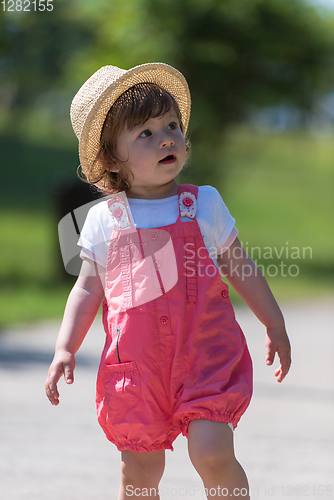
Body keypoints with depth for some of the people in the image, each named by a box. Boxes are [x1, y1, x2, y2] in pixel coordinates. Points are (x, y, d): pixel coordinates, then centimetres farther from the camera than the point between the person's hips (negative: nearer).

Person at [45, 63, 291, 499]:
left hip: (205, 352, -1)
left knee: (212, 454, -15)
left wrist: (275, 326, 18)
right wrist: (64, 349, -1)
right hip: (136, 361, 1)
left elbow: (240, 268, 14)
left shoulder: (204, 204, 4)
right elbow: (89, 288, 9)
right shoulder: (104, 220, 3)